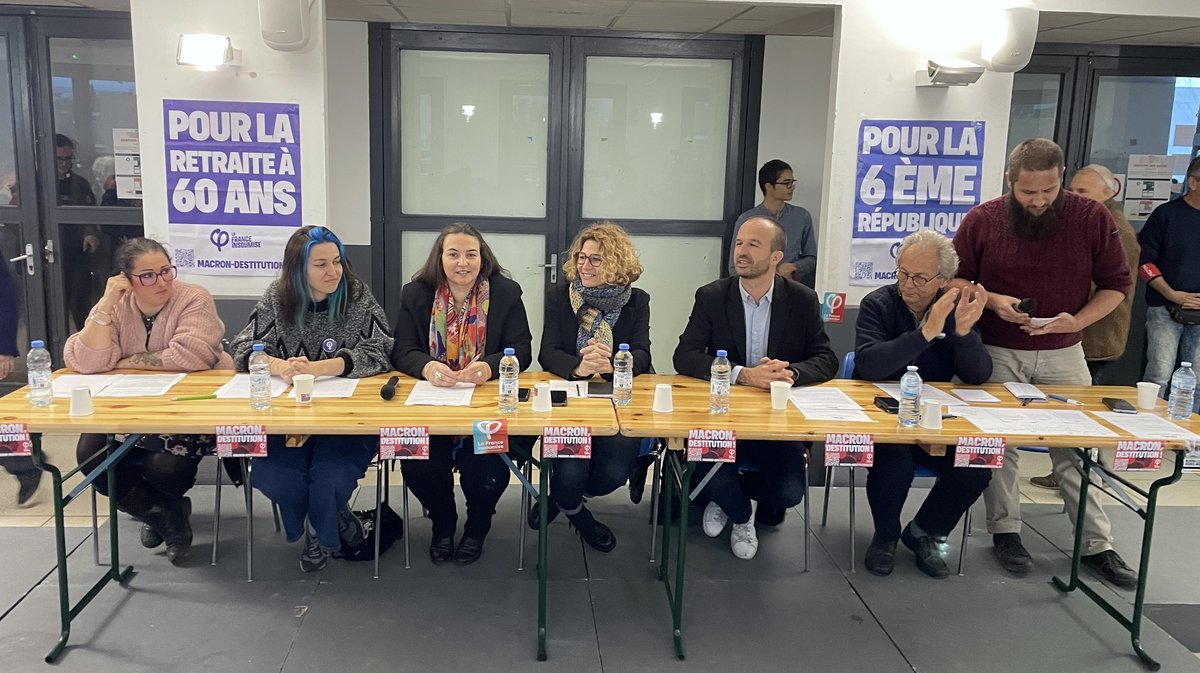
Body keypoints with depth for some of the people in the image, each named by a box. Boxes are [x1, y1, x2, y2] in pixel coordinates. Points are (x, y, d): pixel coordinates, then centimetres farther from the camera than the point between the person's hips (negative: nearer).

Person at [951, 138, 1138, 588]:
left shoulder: (1091, 218, -6)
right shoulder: (982, 220, -7)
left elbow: (1116, 284, 0)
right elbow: (954, 279, 1)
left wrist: (1078, 320, -17)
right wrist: (992, 300, -17)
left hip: (1063, 354, 1)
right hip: (996, 353, 0)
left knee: (1077, 447, 4)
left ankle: (1097, 545, 16)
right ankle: (1005, 532, 20)